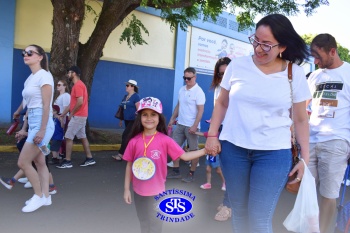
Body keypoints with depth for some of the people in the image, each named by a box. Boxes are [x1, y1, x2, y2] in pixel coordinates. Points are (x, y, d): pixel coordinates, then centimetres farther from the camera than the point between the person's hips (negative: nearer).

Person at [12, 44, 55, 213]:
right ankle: (45, 196, 22)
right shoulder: (30, 78, 13)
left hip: (41, 123, -9)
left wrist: (42, 130, -22)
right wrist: (18, 112, 42)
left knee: (23, 162, -5)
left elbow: (46, 105, -18)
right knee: (39, 162, 12)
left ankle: (39, 196, 11)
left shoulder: (44, 75, -12)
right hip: (32, 123, 9)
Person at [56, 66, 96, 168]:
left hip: (78, 116, -10)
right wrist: (63, 114, 17)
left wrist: (71, 114, -14)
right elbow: (72, 103, 19)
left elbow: (80, 102, -24)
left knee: (68, 137, -5)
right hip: (81, 116, 10)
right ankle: (89, 158, 16)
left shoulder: (78, 85, -15)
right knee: (82, 137, 12)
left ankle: (67, 161, 0)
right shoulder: (78, 85, 17)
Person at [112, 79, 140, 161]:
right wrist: (121, 120, 18)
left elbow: (139, 109, -15)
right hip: (127, 120, 8)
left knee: (125, 136, -11)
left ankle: (120, 154, -7)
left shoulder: (136, 96, -10)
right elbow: (122, 109, 18)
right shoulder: (125, 96, 14)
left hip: (133, 120, -8)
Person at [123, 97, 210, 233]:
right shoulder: (134, 141, -8)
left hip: (157, 192, -1)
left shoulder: (165, 140, -12)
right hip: (138, 192, 2)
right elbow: (129, 165, 0)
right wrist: (126, 189, 3)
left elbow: (184, 156, -12)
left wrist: (205, 150, -22)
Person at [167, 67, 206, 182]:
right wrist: (172, 119, 12)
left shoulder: (198, 92, -11)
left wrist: (195, 126, -22)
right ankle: (176, 172, 19)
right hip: (180, 124, 7)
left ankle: (191, 174, 14)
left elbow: (200, 110, -15)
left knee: (193, 150, 3)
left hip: (191, 126, -7)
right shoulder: (182, 89, 9)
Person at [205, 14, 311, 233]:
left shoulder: (295, 73, -2)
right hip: (233, 148, 2)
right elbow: (222, 103, 9)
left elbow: (301, 119, 3)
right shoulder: (237, 65, 0)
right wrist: (212, 135, 2)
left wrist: (305, 158, 2)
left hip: (274, 153, -2)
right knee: (238, 211, 16)